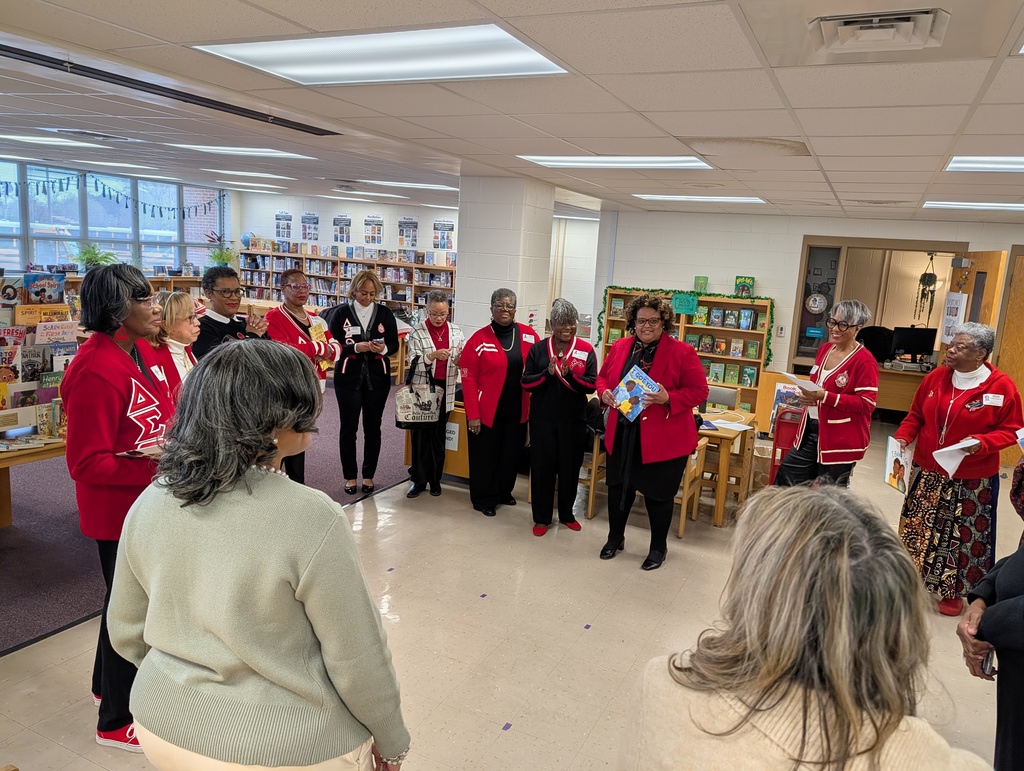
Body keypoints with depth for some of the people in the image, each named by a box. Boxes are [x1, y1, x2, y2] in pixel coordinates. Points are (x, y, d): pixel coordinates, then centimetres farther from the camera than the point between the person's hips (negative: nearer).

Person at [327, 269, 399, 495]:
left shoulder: (385, 313, 2)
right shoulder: (341, 312, -3)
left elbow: (395, 344, 4)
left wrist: (384, 349, -18)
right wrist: (356, 347, -22)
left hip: (377, 378, 2)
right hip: (348, 377, -1)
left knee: (373, 428, 9)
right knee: (348, 428, 5)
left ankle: (368, 475, 22)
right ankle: (350, 476, 18)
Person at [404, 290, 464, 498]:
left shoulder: (456, 332, 4)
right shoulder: (417, 333, -4)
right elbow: (413, 362, -11)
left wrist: (460, 360, -17)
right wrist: (433, 355, -27)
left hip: (445, 390, 2)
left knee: (439, 435, 10)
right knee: (420, 435, 2)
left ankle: (435, 479, 23)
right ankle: (419, 480, 14)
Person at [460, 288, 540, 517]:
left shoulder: (529, 335, 0)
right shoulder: (479, 339, -8)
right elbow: (468, 379, -9)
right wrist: (472, 414, -14)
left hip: (518, 410, 3)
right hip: (486, 411, -3)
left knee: (512, 454, 16)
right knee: (485, 456, 7)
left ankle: (504, 492, 38)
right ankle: (484, 499, 26)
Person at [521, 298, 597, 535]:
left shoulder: (586, 350, -1)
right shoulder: (538, 349, 1)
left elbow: (592, 385, -7)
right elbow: (526, 382, -2)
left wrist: (569, 375, -23)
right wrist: (548, 373, -19)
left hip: (573, 420, 0)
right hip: (542, 419, 0)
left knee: (570, 467, 12)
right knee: (542, 467, 6)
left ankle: (567, 514, 30)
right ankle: (541, 517, 21)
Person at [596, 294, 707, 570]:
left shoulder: (682, 352, -10)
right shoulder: (620, 347, 4)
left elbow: (699, 391, -11)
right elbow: (603, 376, 15)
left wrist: (668, 398, -26)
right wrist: (604, 392, -7)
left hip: (663, 438, -4)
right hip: (622, 435, 5)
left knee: (658, 494, 9)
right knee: (618, 487, 17)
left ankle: (658, 547, 30)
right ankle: (615, 538, 38)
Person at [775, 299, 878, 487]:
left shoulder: (864, 360, -17)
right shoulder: (824, 349, 8)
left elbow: (867, 403, -20)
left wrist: (825, 397, -27)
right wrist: (808, 395, -1)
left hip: (841, 440, -8)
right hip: (811, 431, 8)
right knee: (785, 481, 11)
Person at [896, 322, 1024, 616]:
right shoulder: (935, 377, 0)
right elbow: (915, 415, 9)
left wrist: (981, 443, -23)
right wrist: (903, 437, -9)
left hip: (972, 480, -4)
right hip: (928, 473, 4)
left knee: (962, 536, 6)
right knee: (918, 528, 14)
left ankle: (953, 593, 24)